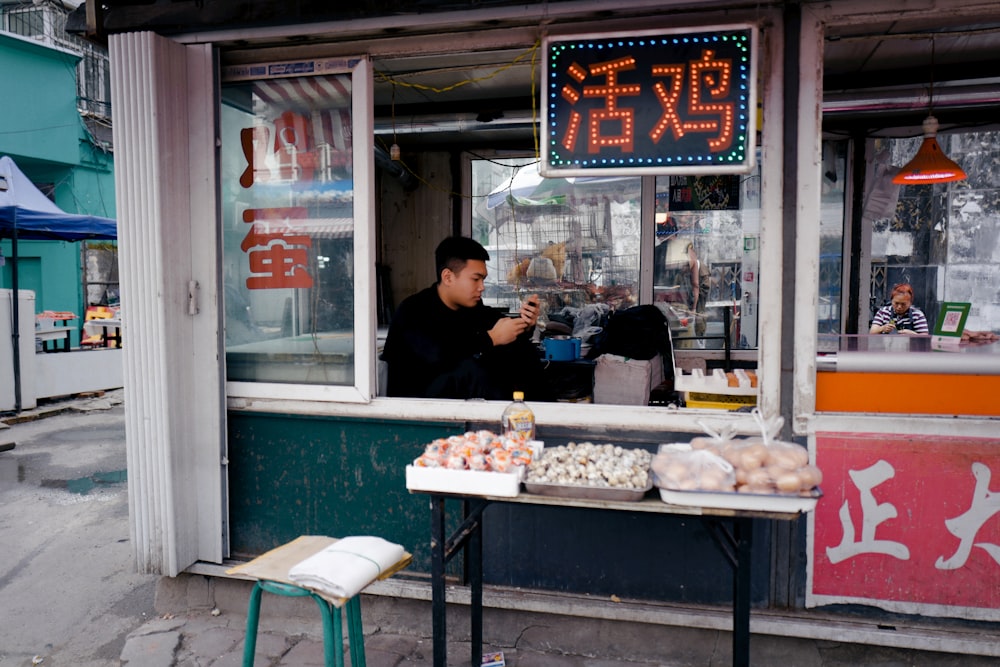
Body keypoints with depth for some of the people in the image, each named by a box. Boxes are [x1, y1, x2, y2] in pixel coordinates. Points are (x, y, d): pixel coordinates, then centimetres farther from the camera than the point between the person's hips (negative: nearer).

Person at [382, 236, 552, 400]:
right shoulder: (413, 311, -21)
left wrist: (524, 324, -21)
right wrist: (491, 338, -31)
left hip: (459, 394, 7)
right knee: (469, 368, -33)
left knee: (525, 351, -3)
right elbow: (436, 356, -36)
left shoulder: (472, 306, 0)